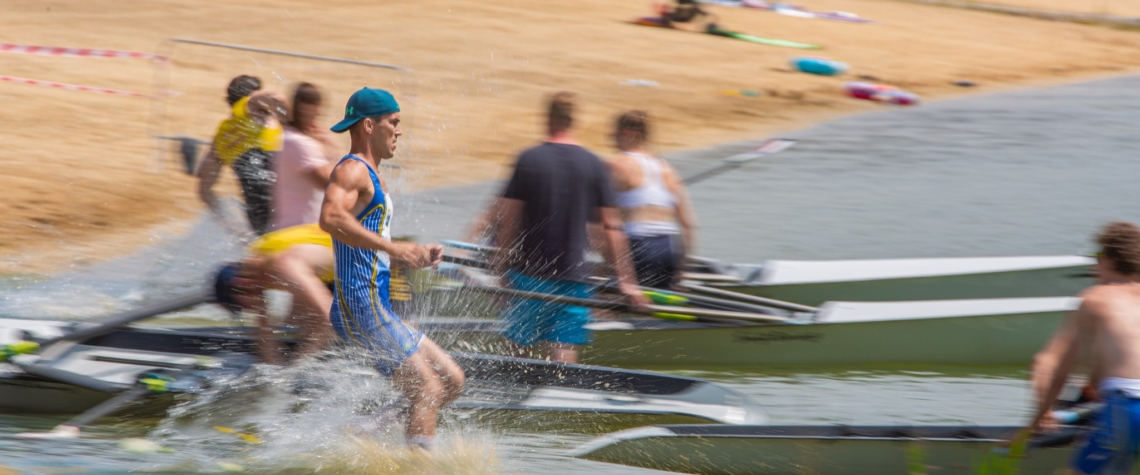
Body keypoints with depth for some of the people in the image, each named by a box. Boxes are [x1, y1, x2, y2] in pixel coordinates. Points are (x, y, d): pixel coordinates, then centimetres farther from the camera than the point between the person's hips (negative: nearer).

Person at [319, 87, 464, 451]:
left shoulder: (372, 177, 22)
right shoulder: (352, 169, -10)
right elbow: (331, 218, -30)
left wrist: (416, 255, 14)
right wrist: (393, 247, -32)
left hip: (378, 309, 10)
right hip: (361, 307, -10)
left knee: (451, 381, 11)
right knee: (428, 391, -13)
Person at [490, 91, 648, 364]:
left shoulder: (529, 160, -4)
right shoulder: (593, 165, 1)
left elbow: (508, 218, -5)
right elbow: (611, 227, 2)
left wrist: (501, 265, 4)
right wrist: (625, 280, 7)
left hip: (529, 271, -1)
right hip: (572, 275, 1)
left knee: (517, 345, 10)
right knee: (563, 353, -2)